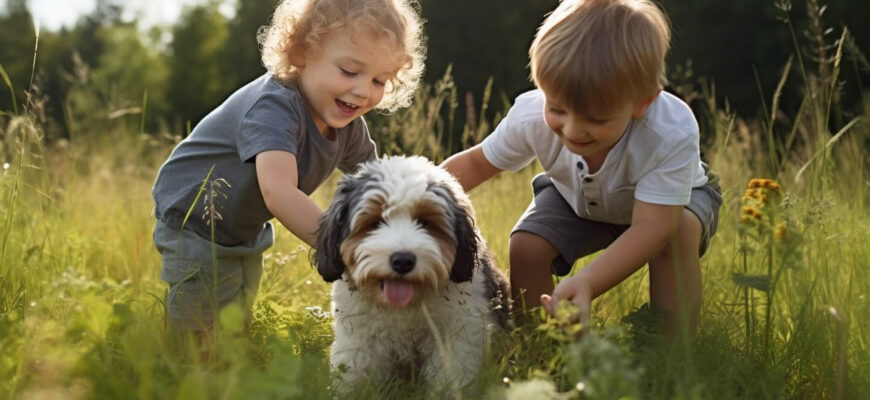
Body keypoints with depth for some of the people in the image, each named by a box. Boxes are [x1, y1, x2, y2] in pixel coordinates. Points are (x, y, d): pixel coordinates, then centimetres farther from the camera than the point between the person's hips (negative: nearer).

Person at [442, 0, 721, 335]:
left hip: (671, 197, -3)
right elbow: (475, 163, -15)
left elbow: (651, 227, -47)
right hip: (576, 198, 3)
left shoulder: (671, 134, -43)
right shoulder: (531, 117, -33)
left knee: (679, 234, -35)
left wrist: (587, 283, -62)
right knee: (525, 247, -21)